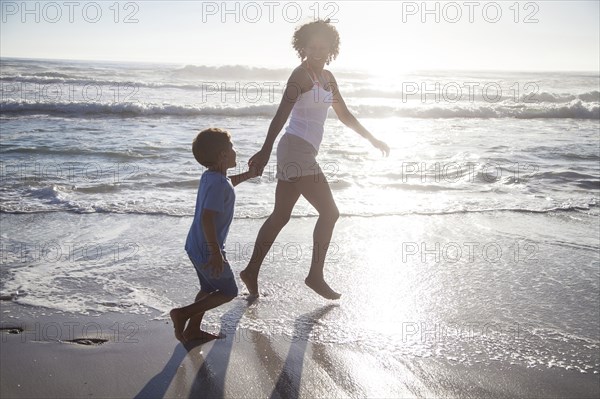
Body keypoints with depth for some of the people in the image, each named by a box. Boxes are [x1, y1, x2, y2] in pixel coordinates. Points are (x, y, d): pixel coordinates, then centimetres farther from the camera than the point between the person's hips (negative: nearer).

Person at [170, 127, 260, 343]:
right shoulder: (219, 184, -24)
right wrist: (216, 253, -29)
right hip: (208, 250, -9)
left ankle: (193, 329, 31)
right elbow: (207, 218, -31)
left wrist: (248, 175, 32)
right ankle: (183, 313, 2)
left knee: (209, 288, 24)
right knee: (229, 291, 7)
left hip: (196, 246, 9)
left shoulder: (209, 176, 6)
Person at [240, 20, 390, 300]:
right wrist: (265, 150, -30)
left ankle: (251, 272, 18)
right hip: (296, 149, -9)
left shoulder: (327, 77, 18)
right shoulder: (301, 74, -9)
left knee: (280, 217, 11)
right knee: (329, 212, -6)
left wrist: (373, 140, 27)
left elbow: (344, 115, 26)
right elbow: (281, 114, -20)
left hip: (303, 153, 9)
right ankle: (316, 275, 3)